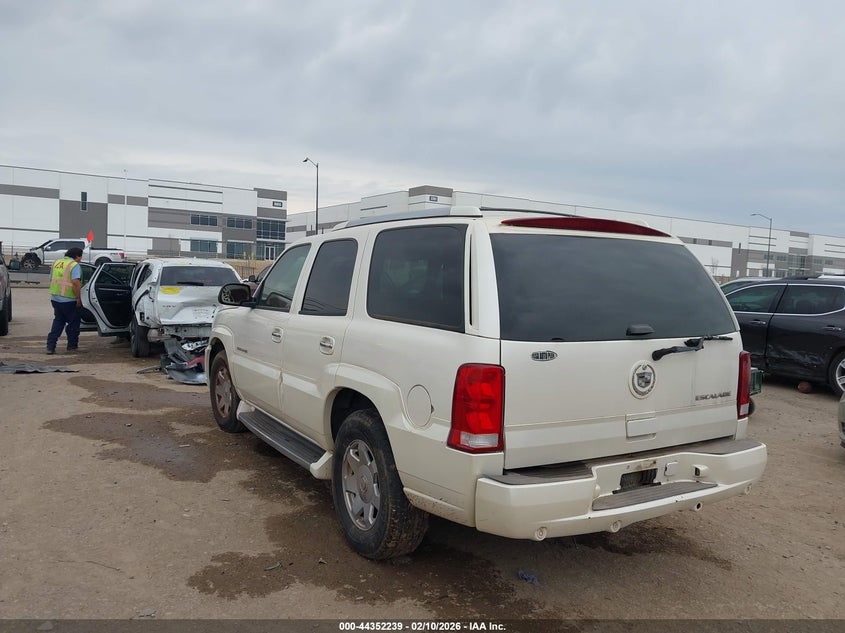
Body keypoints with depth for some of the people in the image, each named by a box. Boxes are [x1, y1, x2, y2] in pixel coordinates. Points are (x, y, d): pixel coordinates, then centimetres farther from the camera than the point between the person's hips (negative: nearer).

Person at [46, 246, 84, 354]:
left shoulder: (56, 263, 13)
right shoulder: (74, 265, -11)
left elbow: (51, 280, 19)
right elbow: (75, 282, -23)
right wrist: (79, 298, -17)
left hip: (55, 298, 7)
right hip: (68, 300, -7)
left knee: (58, 321, 16)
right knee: (73, 322, 9)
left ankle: (50, 346, 8)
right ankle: (72, 346, 17)